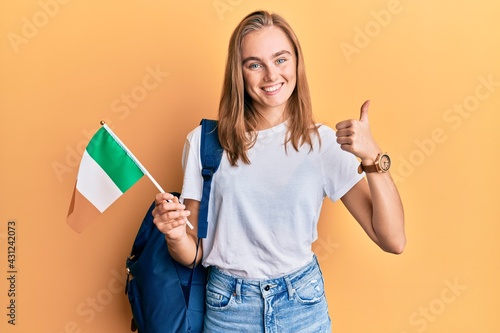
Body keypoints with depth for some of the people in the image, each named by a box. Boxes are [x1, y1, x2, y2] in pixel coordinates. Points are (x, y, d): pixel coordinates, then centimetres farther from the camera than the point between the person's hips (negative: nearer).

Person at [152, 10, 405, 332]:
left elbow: (394, 241, -13)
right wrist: (176, 235, -25)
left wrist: (373, 157, -25)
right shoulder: (205, 142, -9)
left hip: (303, 305, 1)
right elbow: (192, 254, -3)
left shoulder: (324, 142, -8)